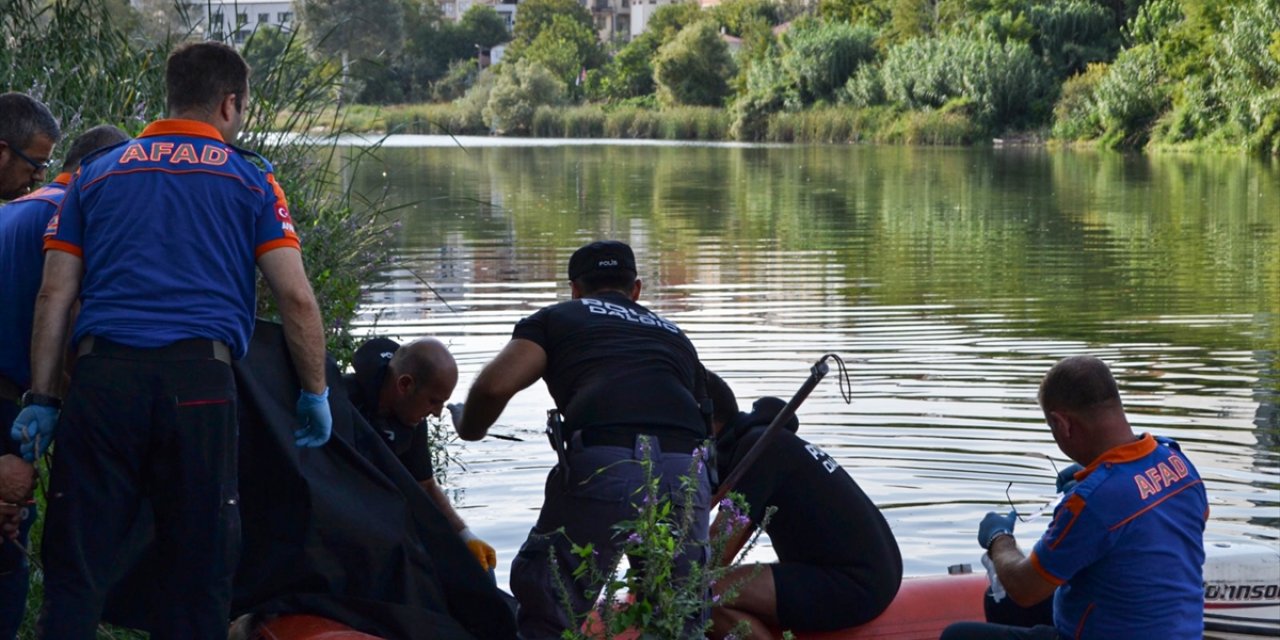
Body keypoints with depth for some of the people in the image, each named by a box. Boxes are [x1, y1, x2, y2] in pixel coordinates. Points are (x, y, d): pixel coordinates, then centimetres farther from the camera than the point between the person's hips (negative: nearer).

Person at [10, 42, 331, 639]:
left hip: (101, 377, 2)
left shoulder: (95, 175, 18)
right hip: (200, 382, -2)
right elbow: (296, 298, 3)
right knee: (197, 575, 6)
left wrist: (41, 400, 11)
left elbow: (54, 296, 11)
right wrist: (315, 394, 12)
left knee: (75, 572, 4)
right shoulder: (249, 178, 10)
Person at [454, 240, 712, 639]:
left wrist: (469, 431, 27)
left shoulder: (555, 318, 22)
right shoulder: (673, 334, 34)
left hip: (601, 465, -3)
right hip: (686, 468, 4)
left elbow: (494, 386, 6)